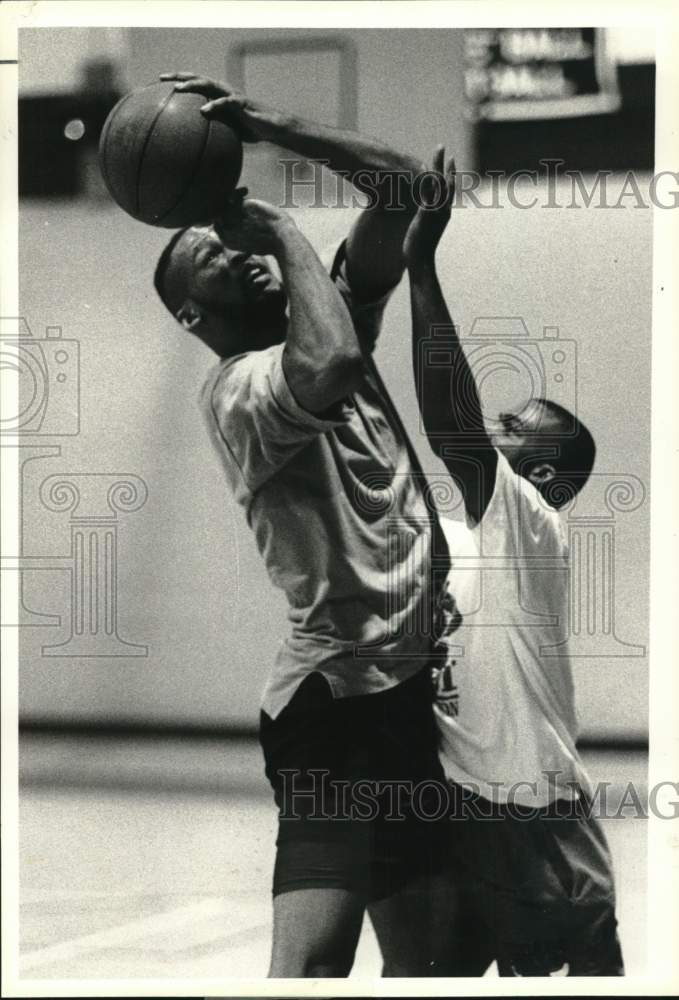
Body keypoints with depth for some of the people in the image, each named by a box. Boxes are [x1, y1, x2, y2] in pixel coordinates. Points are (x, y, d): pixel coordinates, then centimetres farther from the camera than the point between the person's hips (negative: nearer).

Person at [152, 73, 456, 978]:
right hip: (339, 695, -9)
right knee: (307, 967, -22)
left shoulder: (335, 313, 14)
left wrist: (267, 126, -1)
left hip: (411, 684, 9)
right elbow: (330, 372, -35)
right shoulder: (237, 389, -12)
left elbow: (401, 183, 11)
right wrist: (279, 226, -19)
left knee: (426, 963, 14)